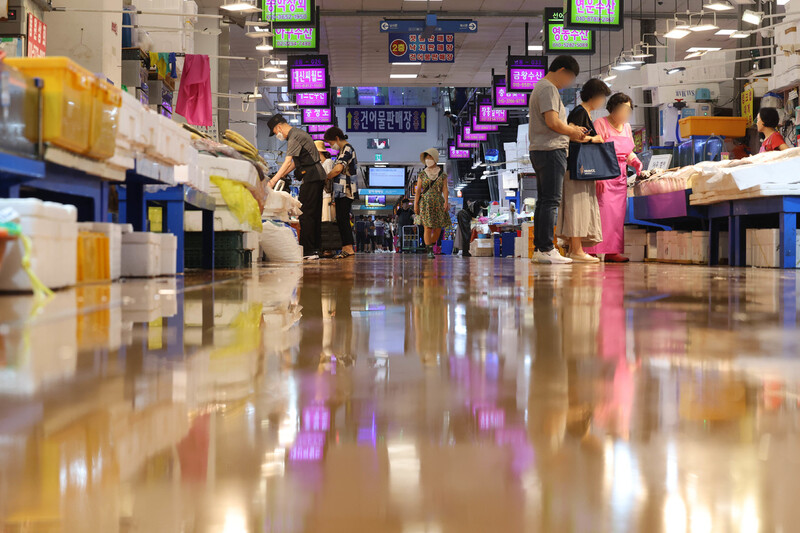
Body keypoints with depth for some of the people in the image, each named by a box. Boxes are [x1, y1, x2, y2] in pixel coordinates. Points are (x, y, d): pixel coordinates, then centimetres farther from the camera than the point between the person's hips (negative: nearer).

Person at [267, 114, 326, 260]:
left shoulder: (295, 137, -14)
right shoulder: (299, 134, 19)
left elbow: (288, 162, -24)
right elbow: (296, 162, 24)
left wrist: (273, 181, -28)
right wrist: (281, 176, 19)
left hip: (311, 177, -11)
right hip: (317, 176, 11)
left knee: (306, 214, -10)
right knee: (314, 214, 12)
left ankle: (308, 251, -12)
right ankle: (315, 249, 15)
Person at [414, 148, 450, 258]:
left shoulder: (442, 175, 6)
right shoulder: (422, 174, 5)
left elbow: (445, 189, -2)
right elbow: (418, 190, 3)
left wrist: (446, 202, -15)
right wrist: (415, 205, -3)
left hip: (438, 204, 2)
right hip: (426, 203, -2)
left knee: (438, 229, 0)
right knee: (428, 227, -10)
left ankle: (430, 246, 22)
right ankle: (429, 251, -4)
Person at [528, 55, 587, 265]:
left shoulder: (541, 87, 22)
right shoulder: (549, 89, -11)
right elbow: (552, 122, -21)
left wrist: (571, 130, 15)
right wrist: (572, 132, -6)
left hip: (539, 151, 11)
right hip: (551, 150, -11)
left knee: (544, 201, 11)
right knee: (551, 200, -10)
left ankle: (539, 249, 12)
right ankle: (546, 250, -11)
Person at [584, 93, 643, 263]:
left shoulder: (626, 127, 18)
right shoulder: (600, 124, -5)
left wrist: (635, 162, 5)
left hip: (620, 177, 8)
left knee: (618, 214, 2)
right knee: (602, 212, -14)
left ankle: (612, 252, 2)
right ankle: (594, 251, -14)